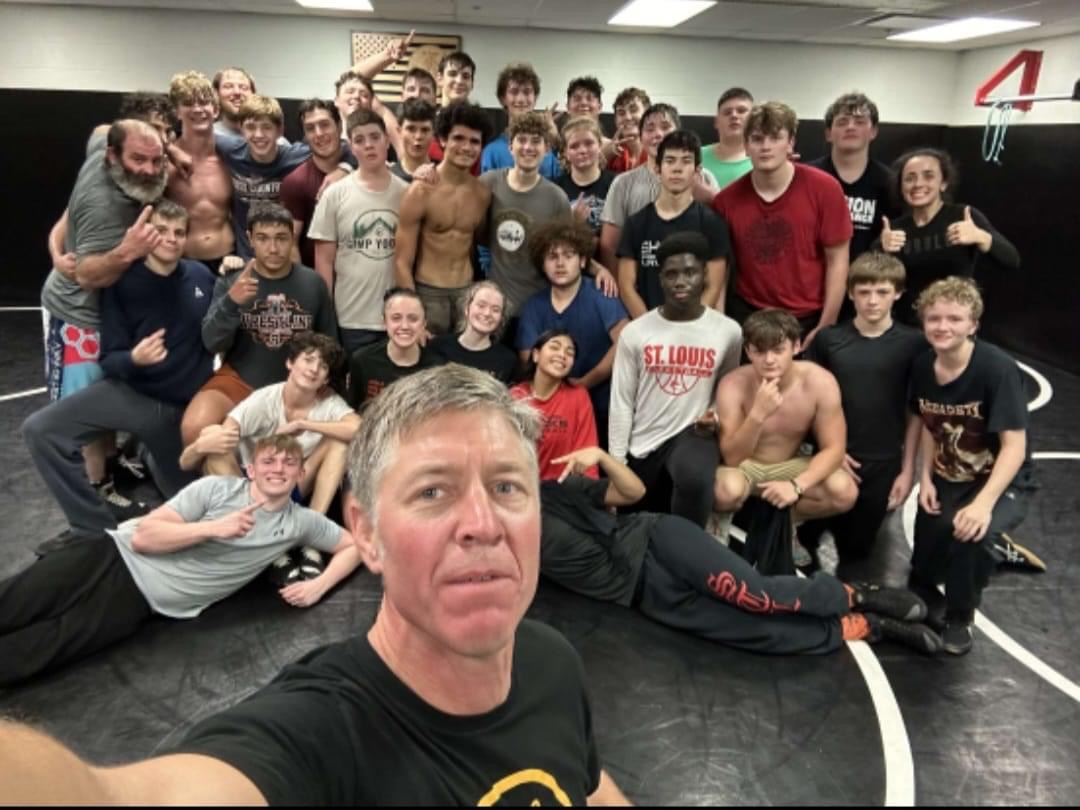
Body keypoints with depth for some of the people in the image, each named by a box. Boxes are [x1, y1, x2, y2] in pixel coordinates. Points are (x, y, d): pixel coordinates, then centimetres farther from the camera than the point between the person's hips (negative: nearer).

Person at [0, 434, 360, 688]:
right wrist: (214, 528, -22)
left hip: (139, 601, 0)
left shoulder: (300, 522, 1)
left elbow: (353, 545, 8)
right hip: (117, 556, 1)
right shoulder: (218, 488, -4)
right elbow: (143, 536, -8)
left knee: (31, 651, -17)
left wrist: (319, 585, -9)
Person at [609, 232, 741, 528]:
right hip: (642, 443, 2)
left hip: (692, 434, -2)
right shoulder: (634, 332, -7)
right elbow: (621, 403, -4)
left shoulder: (728, 331, -5)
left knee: (695, 480, -35)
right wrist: (616, 465, -5)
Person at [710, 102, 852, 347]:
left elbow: (837, 262, -5)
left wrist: (825, 327, -8)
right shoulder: (727, 200, -4)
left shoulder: (824, 188, -8)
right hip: (746, 317, 1)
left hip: (808, 319, -1)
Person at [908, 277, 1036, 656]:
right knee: (927, 550, -4)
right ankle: (923, 596, 36)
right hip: (947, 480, 5)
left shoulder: (998, 369, -24)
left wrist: (984, 503, -37)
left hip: (1002, 483, -5)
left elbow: (1015, 446, -26)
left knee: (972, 535, -33)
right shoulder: (923, 366, -6)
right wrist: (926, 479, -2)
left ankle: (960, 618, -4)